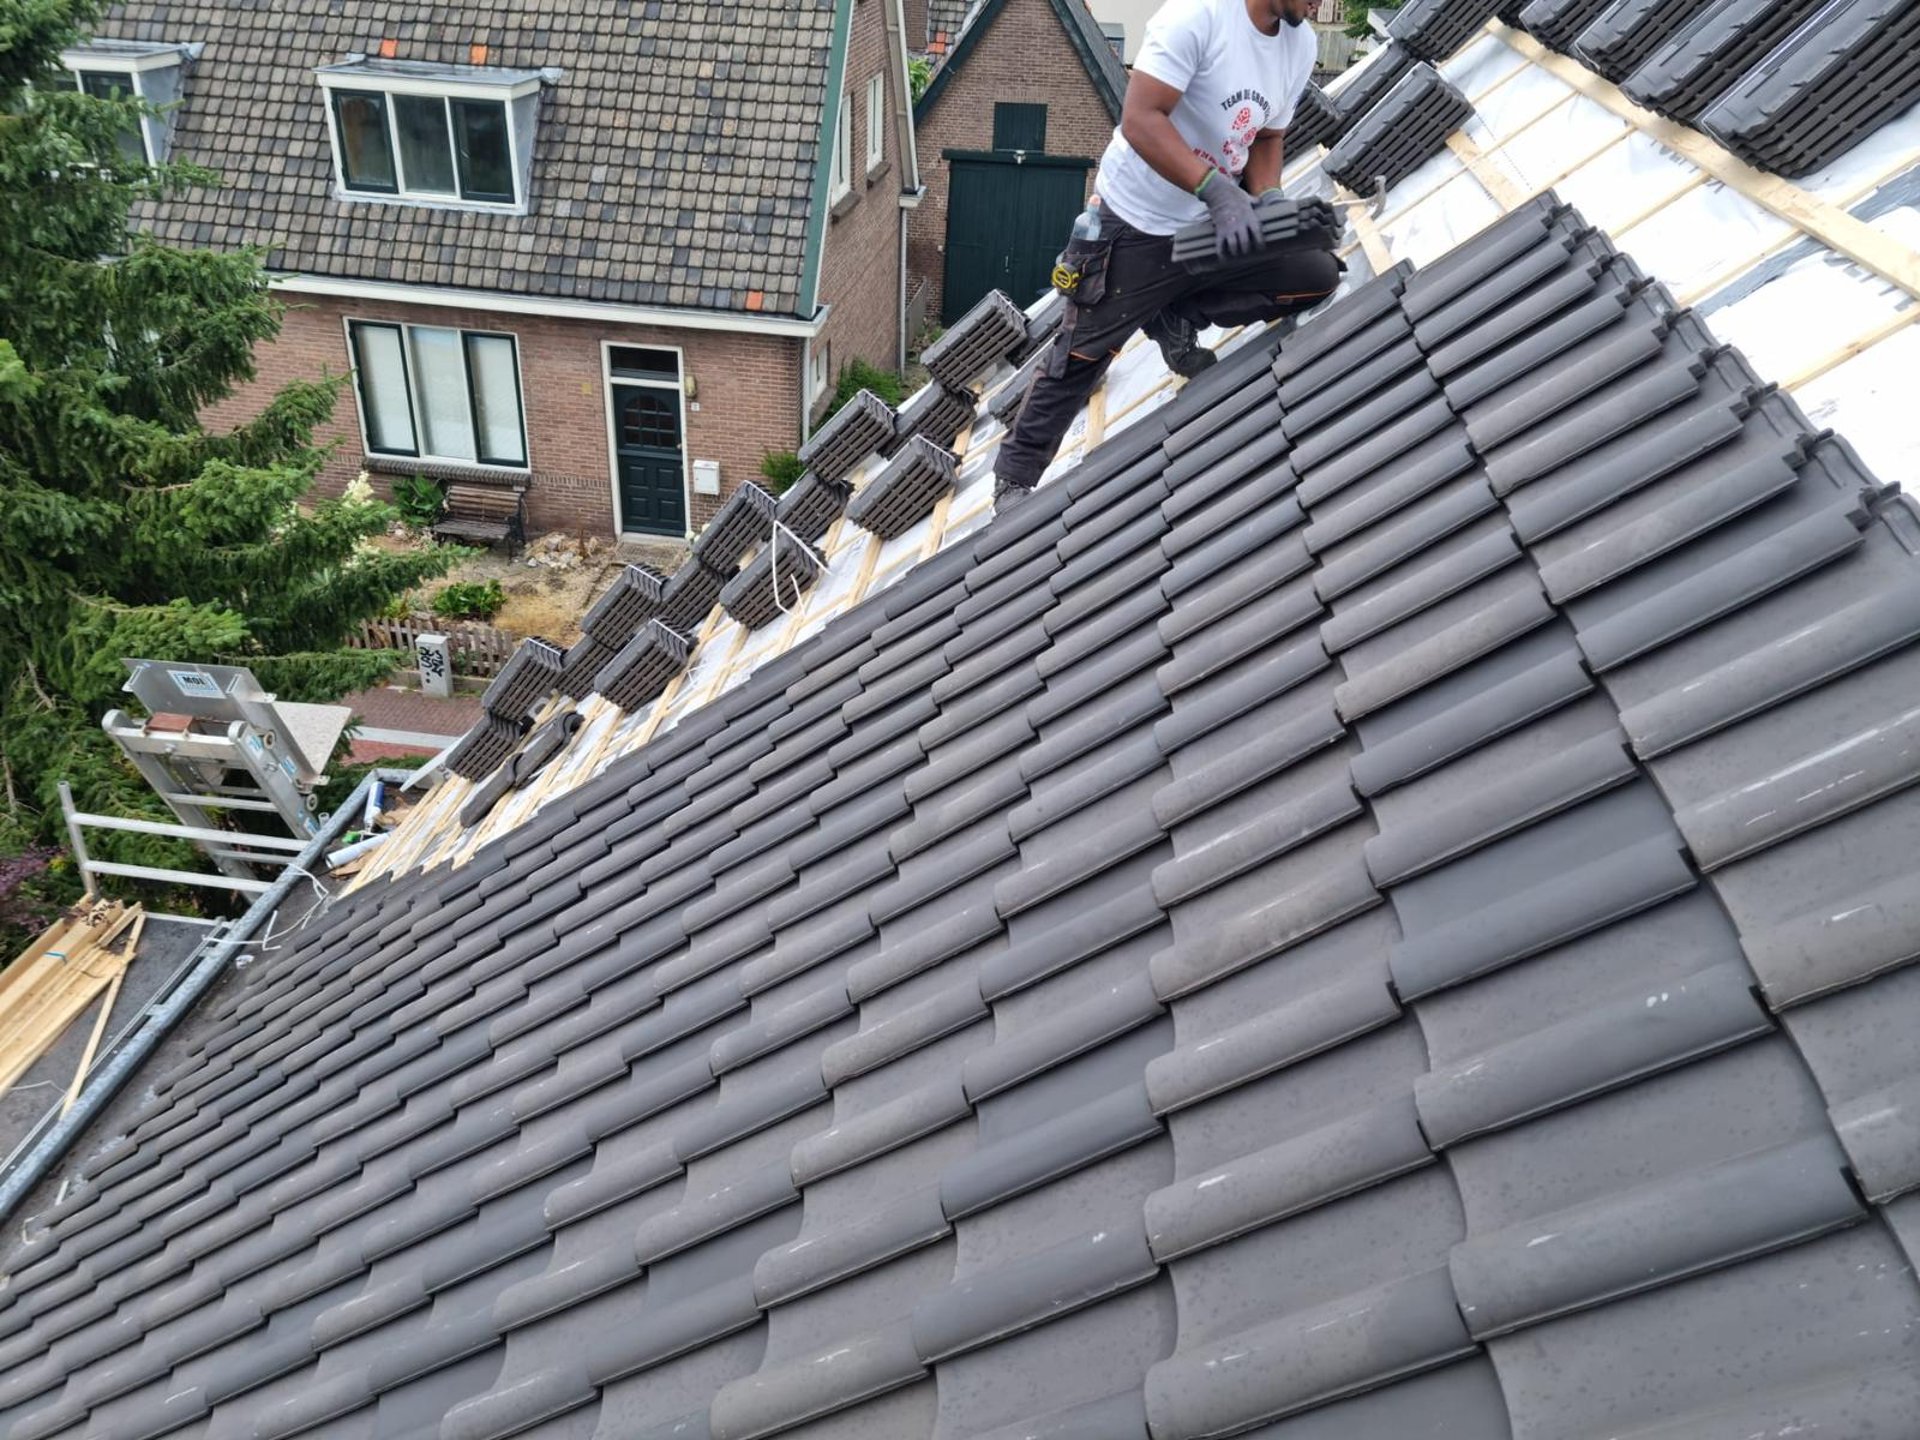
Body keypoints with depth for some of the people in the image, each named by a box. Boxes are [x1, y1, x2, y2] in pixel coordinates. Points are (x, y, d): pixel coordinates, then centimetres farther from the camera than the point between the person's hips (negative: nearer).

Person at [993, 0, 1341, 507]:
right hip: (1133, 225, -6)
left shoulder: (1302, 44, 0)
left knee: (1317, 272, -7)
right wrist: (1218, 190, -39)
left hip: (1213, 223, 7)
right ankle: (1014, 476, 17)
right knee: (1081, 356, -2)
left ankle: (1175, 320, 8)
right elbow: (1139, 120, -30)